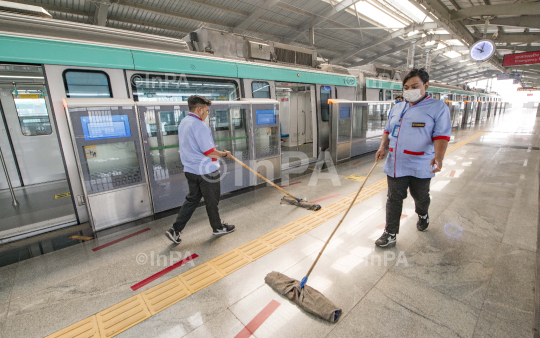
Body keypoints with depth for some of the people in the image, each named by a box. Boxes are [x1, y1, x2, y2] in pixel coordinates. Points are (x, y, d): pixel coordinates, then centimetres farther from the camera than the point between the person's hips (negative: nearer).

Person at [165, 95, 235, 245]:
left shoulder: (183, 123, 9)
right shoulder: (199, 126, -21)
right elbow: (209, 152, -22)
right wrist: (225, 154, -5)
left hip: (190, 170, 9)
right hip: (206, 171, -8)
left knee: (192, 199, 18)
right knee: (211, 201, 9)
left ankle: (175, 230, 18)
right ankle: (218, 228, 29)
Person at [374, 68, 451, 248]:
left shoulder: (438, 107, -4)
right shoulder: (397, 108, 11)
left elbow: (441, 135, -13)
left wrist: (438, 157, -29)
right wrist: (383, 147, 0)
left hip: (420, 166, -3)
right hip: (395, 164, 4)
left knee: (420, 197, 17)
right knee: (394, 199, 5)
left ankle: (423, 215, 51)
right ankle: (390, 234, 14)